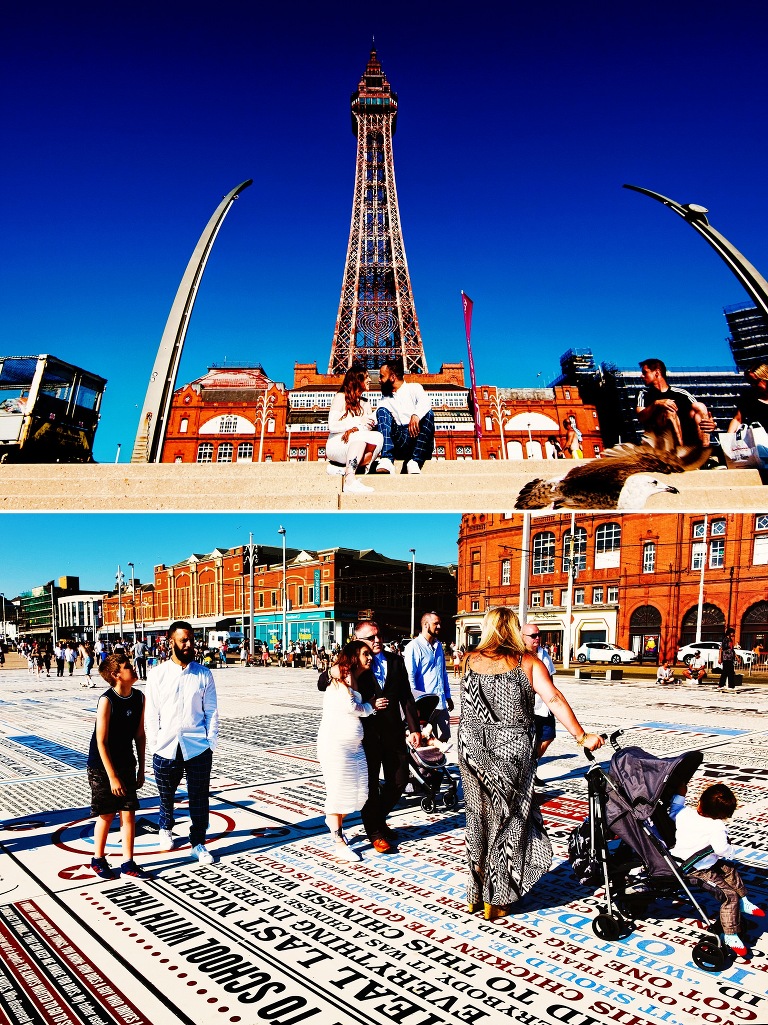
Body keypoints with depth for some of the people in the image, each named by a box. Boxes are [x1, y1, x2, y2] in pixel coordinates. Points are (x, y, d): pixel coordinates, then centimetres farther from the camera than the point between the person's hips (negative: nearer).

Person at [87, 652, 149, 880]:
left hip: (127, 765, 5)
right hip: (103, 767, -5)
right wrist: (112, 776, -18)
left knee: (129, 813, 5)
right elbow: (101, 742, -19)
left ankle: (128, 863, 16)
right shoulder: (107, 700, -21)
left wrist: (141, 769, 8)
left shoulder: (139, 698, -3)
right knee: (107, 815, 6)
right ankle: (98, 859, 28)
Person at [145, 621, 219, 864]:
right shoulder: (157, 675, -2)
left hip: (198, 747, 0)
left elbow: (211, 711, 2)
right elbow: (152, 714, 0)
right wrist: (154, 746, -3)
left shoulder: (203, 674, -1)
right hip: (166, 748, 1)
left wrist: (211, 742, -3)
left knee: (199, 798, 6)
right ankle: (166, 829, 47)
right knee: (166, 795, 19)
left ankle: (198, 844, 23)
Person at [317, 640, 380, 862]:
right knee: (339, 790, -1)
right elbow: (350, 707, -17)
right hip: (336, 744, -8)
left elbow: (357, 709, 12)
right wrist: (372, 707, -2)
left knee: (359, 791, 8)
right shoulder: (342, 675, -9)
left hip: (355, 744, 8)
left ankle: (333, 819, 35)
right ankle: (340, 843, 12)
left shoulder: (357, 679, 17)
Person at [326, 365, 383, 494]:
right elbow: (332, 426, -9)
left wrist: (354, 429, -20)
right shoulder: (341, 397, 4)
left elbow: (372, 425, 1)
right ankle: (350, 480, -47)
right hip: (337, 444, -5)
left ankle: (343, 469, -31)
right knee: (362, 436, -35)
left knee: (378, 438, -26)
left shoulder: (365, 404, 22)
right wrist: (358, 421, -16)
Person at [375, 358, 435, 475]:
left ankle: (414, 462, -40)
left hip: (419, 440, -3)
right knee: (382, 411, -13)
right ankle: (386, 461, -36)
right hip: (399, 441, 3)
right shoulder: (386, 398, 26)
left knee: (428, 413, -26)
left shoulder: (413, 388, 12)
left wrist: (416, 416, -33)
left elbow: (425, 401, -11)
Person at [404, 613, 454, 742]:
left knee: (444, 737, 9)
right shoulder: (413, 647, -10)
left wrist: (448, 696, 19)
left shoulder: (438, 645, 14)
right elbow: (410, 676, -13)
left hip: (441, 702, 7)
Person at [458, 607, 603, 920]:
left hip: (473, 750, 2)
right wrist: (581, 737, -12)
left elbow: (467, 705, 6)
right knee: (507, 820, 12)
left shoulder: (470, 661, 2)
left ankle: (474, 895, 26)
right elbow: (554, 699, -13)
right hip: (512, 750, -2)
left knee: (479, 818, 16)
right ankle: (495, 899, 19)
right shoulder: (527, 663, -5)